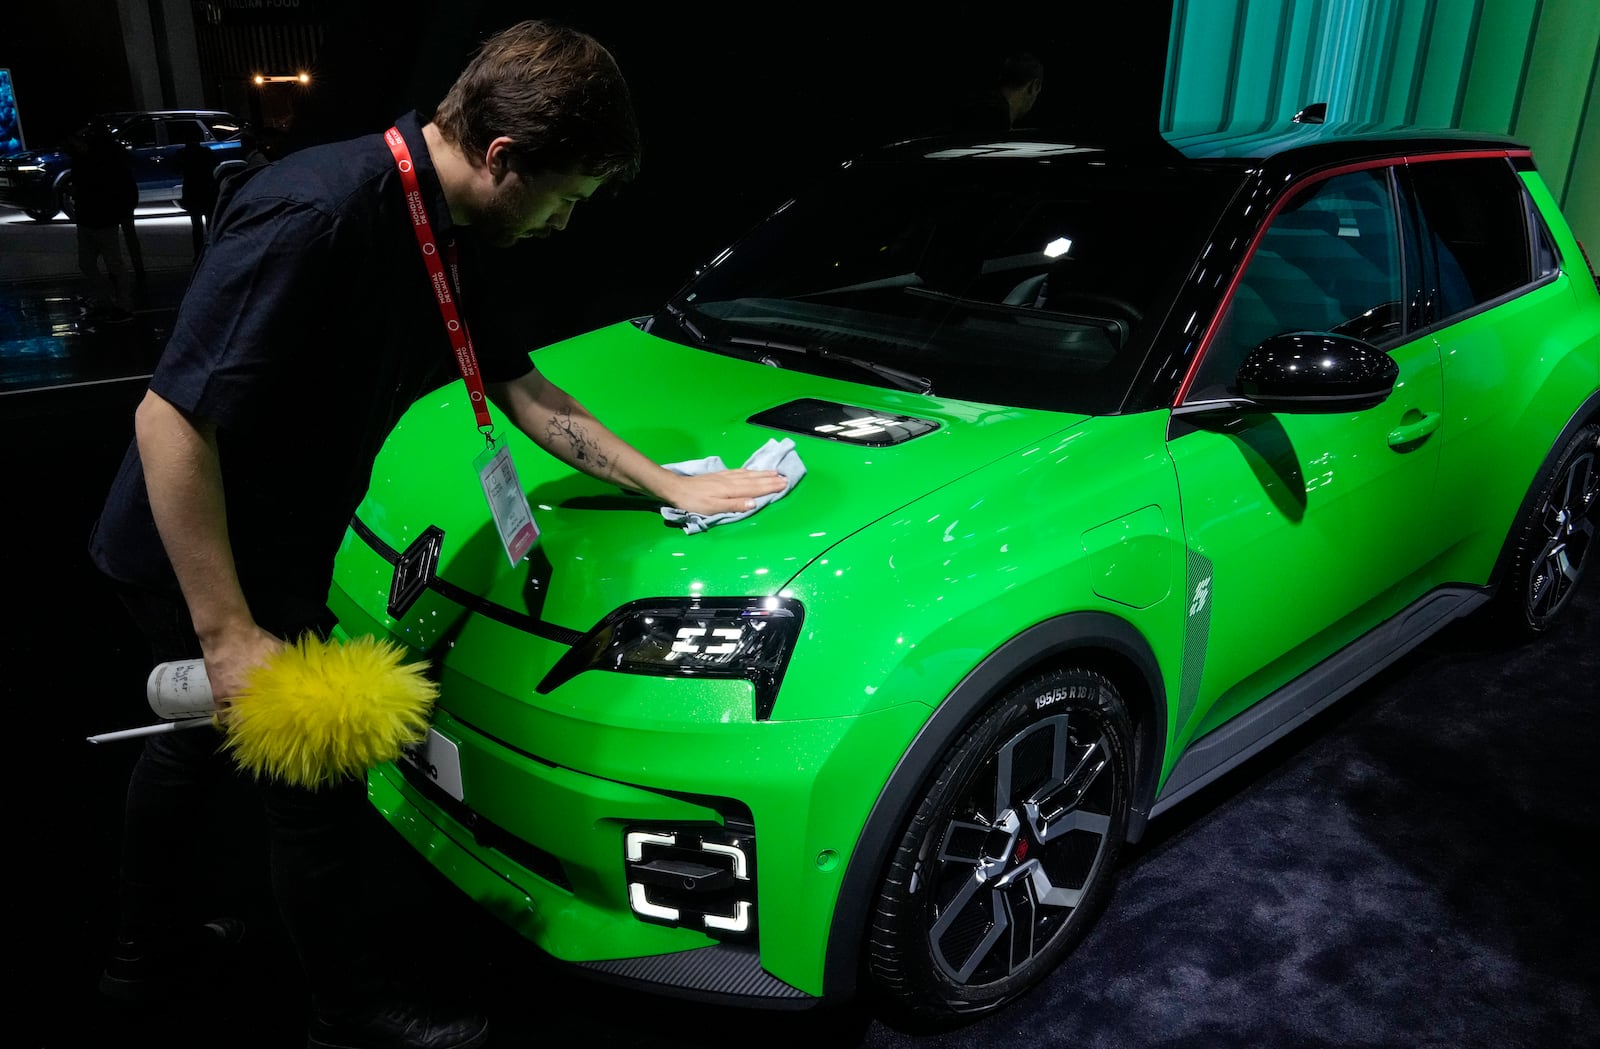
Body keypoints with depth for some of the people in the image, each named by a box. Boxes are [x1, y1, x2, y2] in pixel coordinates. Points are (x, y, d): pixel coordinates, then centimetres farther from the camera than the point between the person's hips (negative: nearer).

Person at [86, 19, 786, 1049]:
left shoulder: (453, 240, -3)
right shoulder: (316, 215, -31)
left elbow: (524, 391, 6)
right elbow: (171, 417, -31)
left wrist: (668, 482, 5)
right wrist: (230, 635, -30)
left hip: (269, 547, 9)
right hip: (202, 562, -9)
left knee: (201, 739, 26)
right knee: (318, 783, 5)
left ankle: (150, 950, 52)